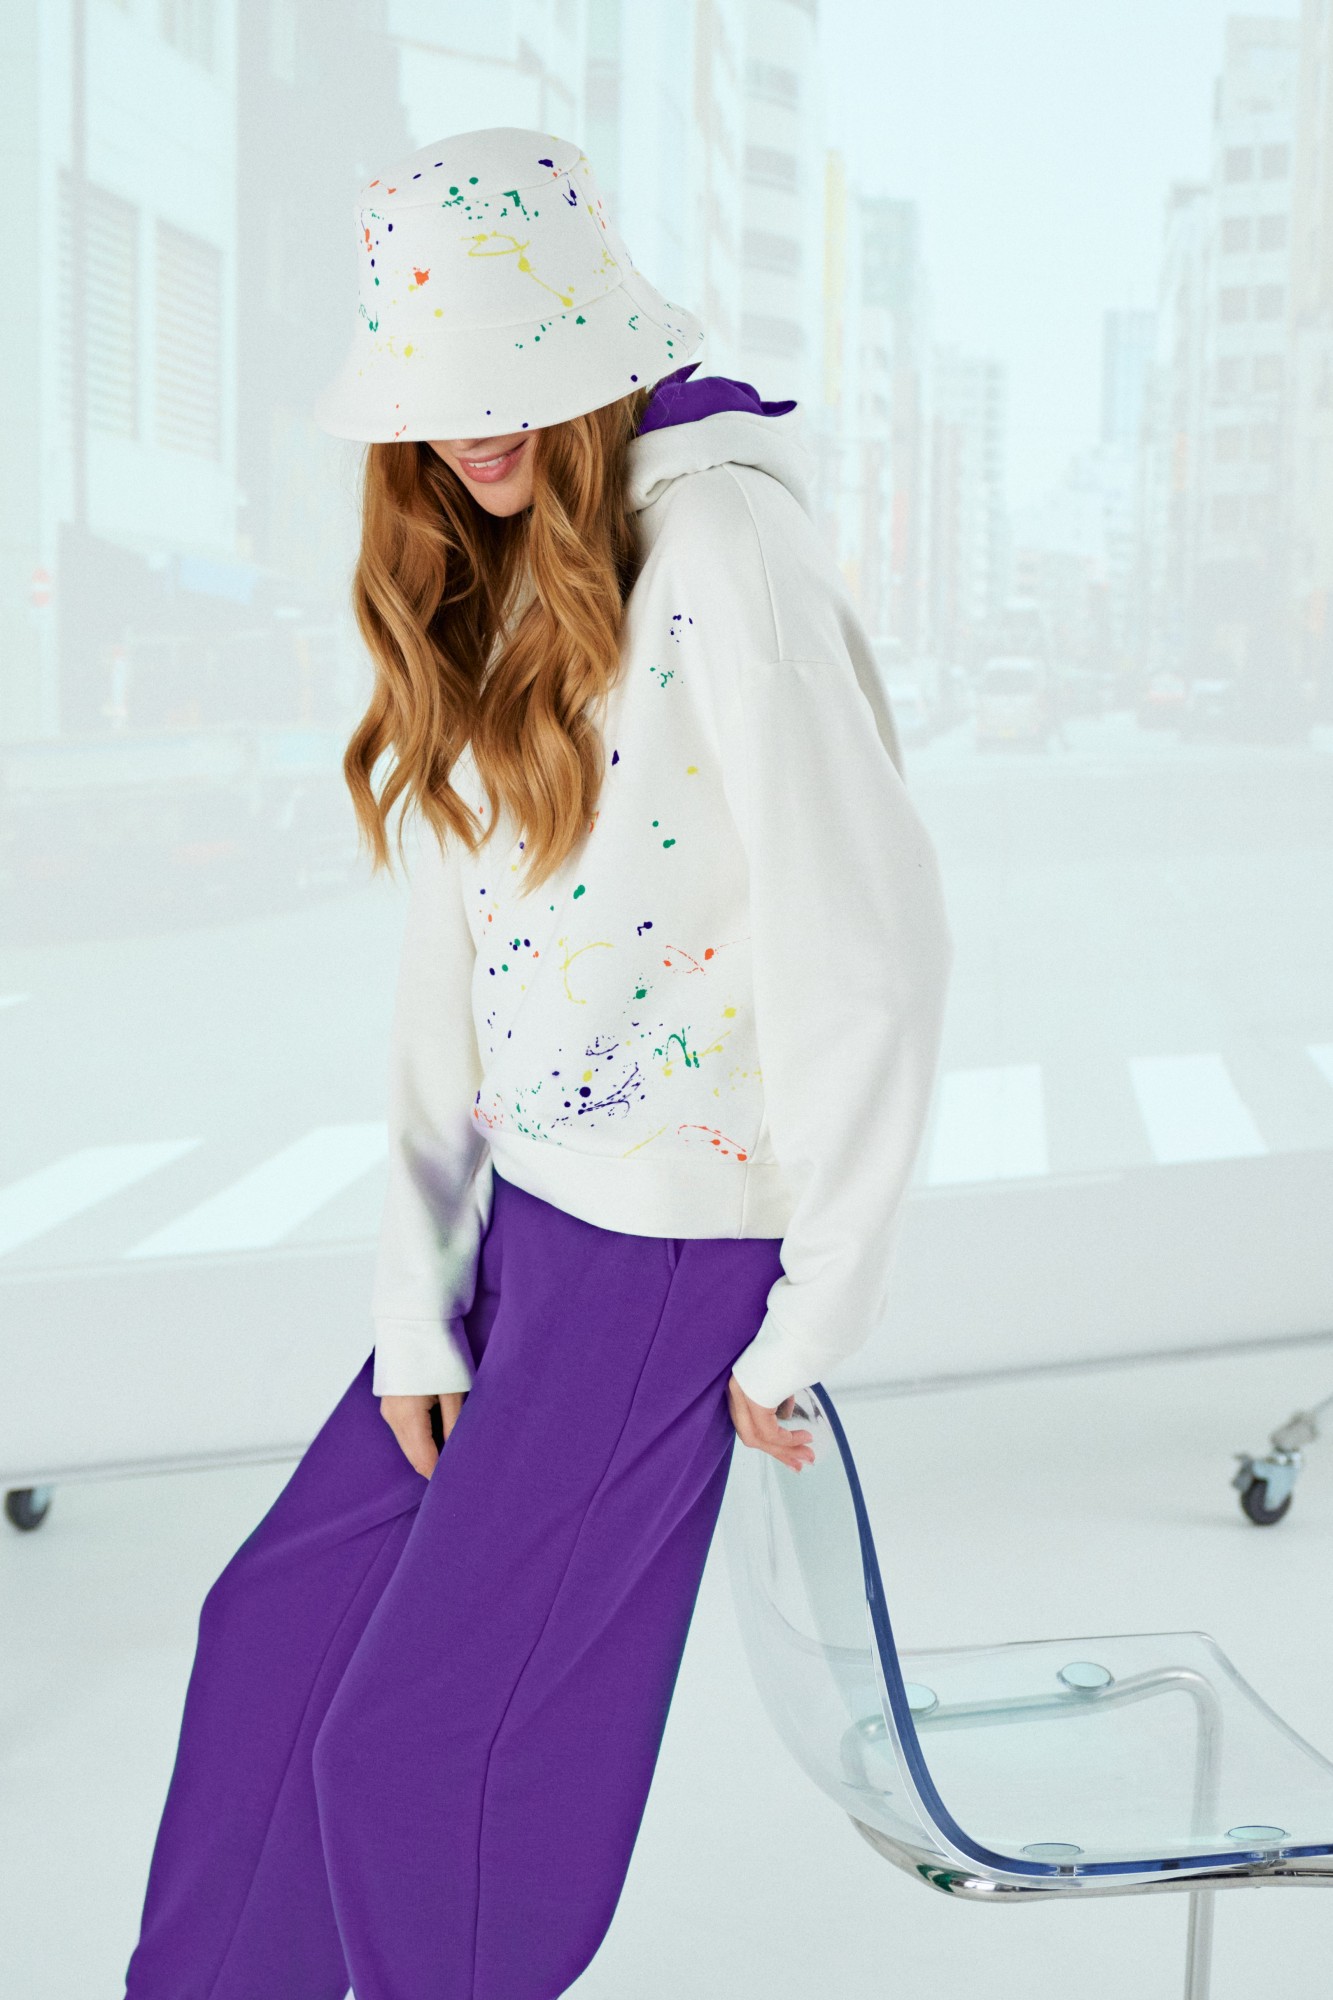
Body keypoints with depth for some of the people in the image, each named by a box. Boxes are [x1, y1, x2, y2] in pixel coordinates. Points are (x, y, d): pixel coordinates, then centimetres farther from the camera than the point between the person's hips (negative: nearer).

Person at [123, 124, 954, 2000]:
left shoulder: (718, 551, -17)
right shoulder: (491, 588, 9)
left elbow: (867, 951, -20)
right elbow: (454, 954, 5)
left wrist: (808, 1325, -14)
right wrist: (414, 1307, 1)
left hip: (672, 1258, -8)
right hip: (520, 1214, 8)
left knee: (420, 1750, 2)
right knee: (279, 1617, 17)